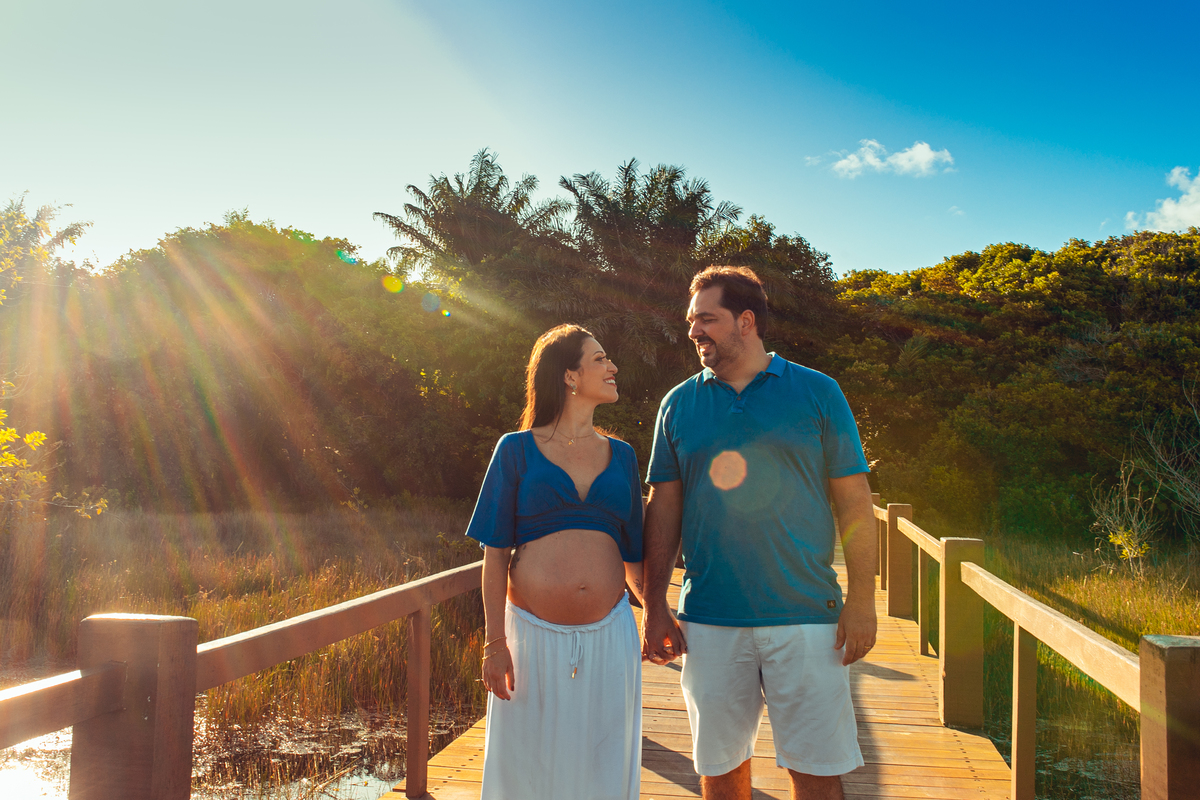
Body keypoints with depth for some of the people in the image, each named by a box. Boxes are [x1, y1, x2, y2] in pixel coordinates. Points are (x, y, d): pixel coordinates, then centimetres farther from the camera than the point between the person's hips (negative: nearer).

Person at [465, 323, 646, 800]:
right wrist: (495, 643, -8)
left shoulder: (620, 456, 9)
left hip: (608, 636, 3)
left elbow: (633, 553, 14)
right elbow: (495, 554, -3)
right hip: (533, 634, -3)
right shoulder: (517, 450, 0)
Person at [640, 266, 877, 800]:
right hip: (708, 622, 2)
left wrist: (862, 601, -4)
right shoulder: (679, 405, 8)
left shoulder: (816, 392, 2)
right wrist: (655, 607, 3)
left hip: (806, 615, -2)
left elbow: (854, 501, 2)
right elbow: (663, 510, 8)